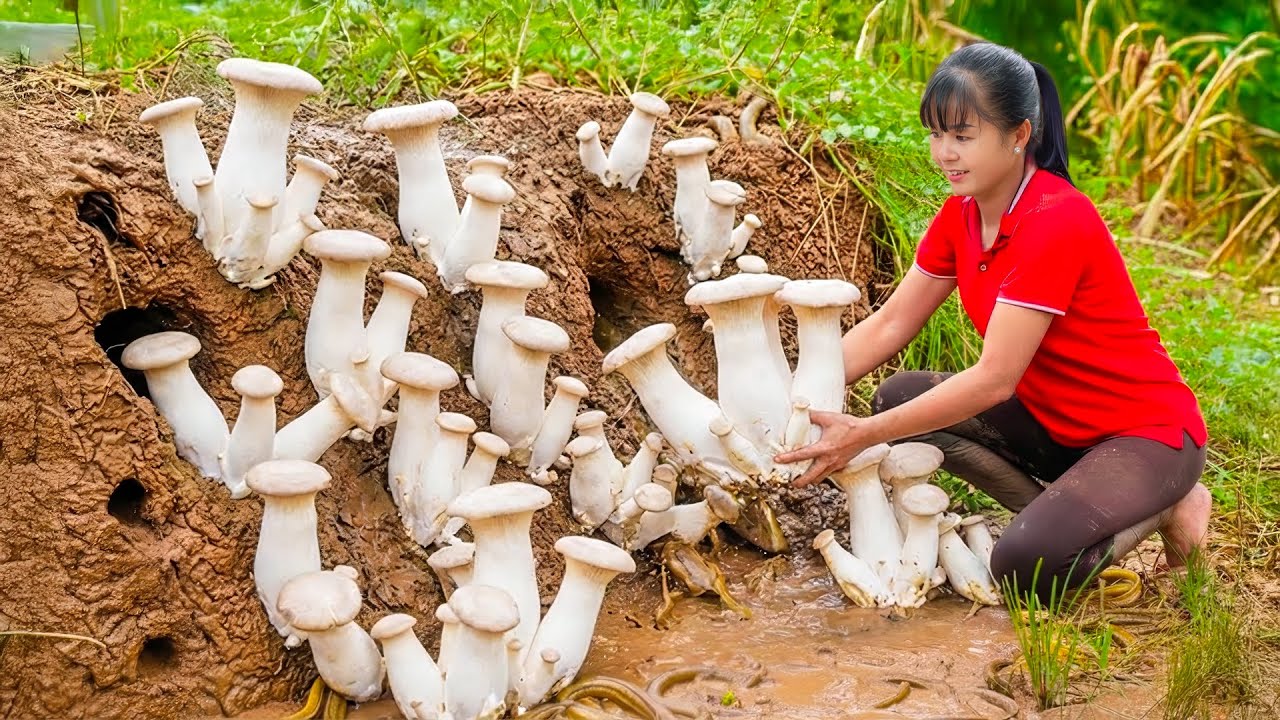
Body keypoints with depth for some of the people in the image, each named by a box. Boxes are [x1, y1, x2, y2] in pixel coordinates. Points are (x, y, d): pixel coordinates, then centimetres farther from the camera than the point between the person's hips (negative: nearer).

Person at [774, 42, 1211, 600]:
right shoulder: (963, 212, -1)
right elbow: (889, 325, 0)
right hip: (1054, 421, 8)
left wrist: (864, 435, -30)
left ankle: (1160, 507, 0)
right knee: (899, 397, -7)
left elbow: (994, 380, -29)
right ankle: (1054, 511, -2)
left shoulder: (1056, 223, -27)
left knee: (1025, 566, -29)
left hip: (1145, 432, -8)